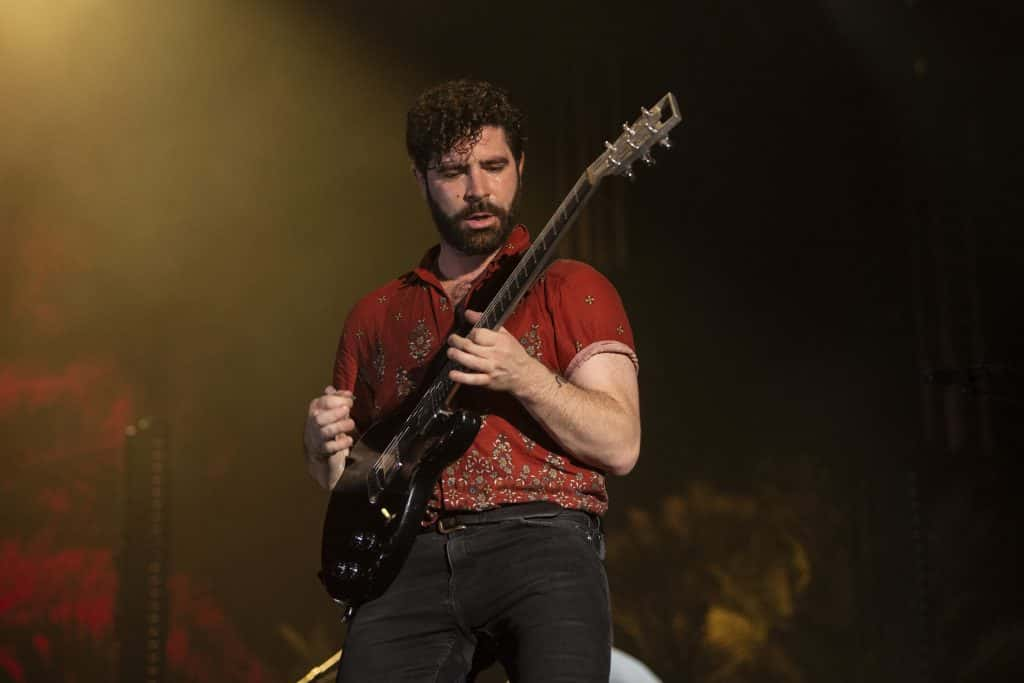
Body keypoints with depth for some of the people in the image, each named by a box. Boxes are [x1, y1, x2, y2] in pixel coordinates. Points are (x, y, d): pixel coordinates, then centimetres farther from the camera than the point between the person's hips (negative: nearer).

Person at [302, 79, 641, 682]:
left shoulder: (571, 289, 9)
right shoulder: (377, 316, 21)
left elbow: (620, 445, -1)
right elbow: (344, 478, 26)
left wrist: (525, 378, -15)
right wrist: (324, 446, 3)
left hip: (540, 540, -3)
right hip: (412, 559, 3)